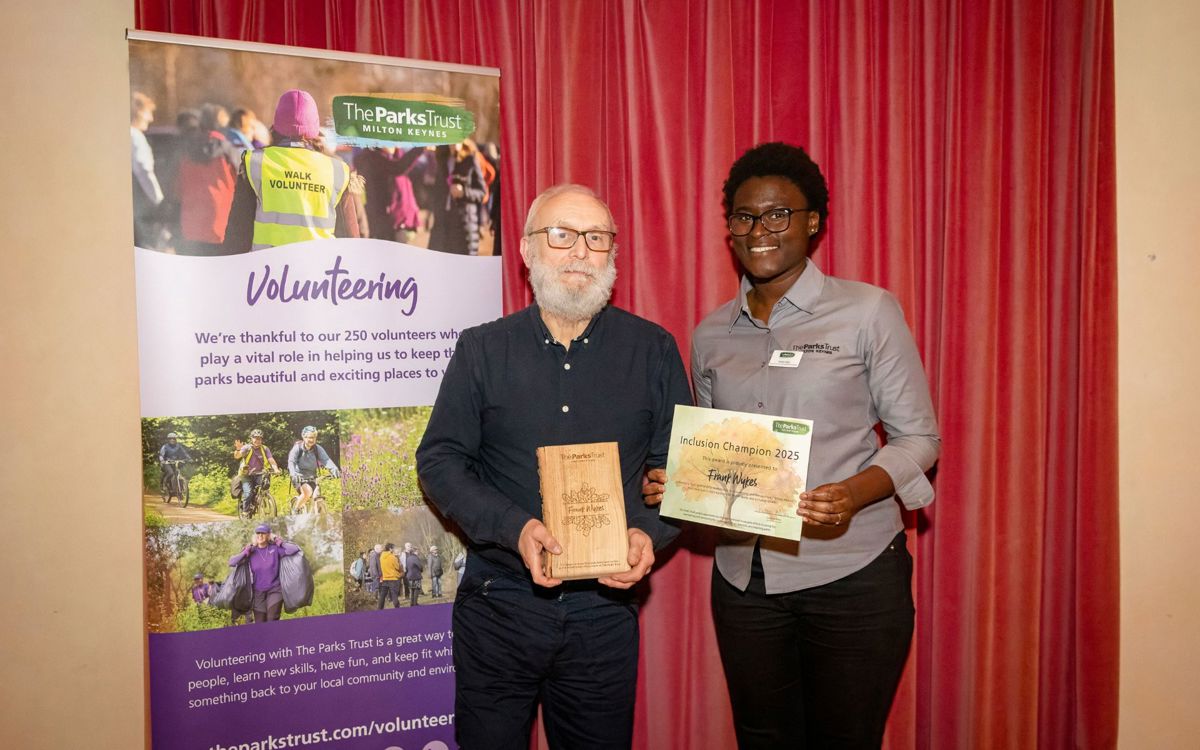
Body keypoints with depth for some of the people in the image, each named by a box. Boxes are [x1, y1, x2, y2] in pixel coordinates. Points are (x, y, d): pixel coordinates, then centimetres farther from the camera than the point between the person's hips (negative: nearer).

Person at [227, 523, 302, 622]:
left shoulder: (275, 548, -6)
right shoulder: (251, 552, -1)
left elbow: (294, 550, -20)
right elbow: (231, 562, -9)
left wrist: (280, 542, -11)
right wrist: (246, 551, -13)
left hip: (275, 590, -3)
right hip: (258, 592, 3)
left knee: (272, 621, -18)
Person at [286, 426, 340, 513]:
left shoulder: (318, 448, -8)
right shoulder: (297, 447, -13)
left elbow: (326, 460, -21)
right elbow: (291, 461, -24)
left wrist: (334, 469, -42)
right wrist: (293, 474, -44)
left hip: (311, 477, 4)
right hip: (299, 477, -4)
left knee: (310, 502, -2)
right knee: (308, 492, -29)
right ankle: (297, 509, -6)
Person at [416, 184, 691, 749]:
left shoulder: (653, 351, 1)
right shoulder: (482, 349, 0)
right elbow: (439, 460, -2)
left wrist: (649, 533, -15)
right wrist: (514, 528, -17)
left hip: (605, 610, 1)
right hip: (498, 605, 0)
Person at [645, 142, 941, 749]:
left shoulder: (869, 312, -4)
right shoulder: (711, 335, 9)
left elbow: (918, 436, -3)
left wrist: (853, 493, -22)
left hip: (853, 573, -3)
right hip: (743, 578, 4)